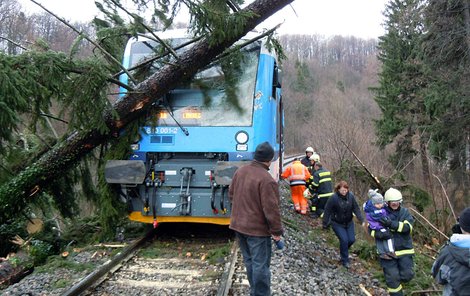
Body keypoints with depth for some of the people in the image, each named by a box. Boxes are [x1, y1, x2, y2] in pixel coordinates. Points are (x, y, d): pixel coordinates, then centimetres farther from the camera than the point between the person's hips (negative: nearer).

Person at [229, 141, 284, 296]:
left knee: (249, 261, 21)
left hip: (239, 225, 8)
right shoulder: (267, 180, -24)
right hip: (257, 229, -8)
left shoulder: (239, 171, 2)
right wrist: (276, 231, -11)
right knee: (260, 265, 3)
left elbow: (231, 194, 14)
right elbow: (271, 209, -22)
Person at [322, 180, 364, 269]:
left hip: (349, 222, 4)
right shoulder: (333, 198, -23)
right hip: (337, 224, -4)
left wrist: (362, 220, -15)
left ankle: (344, 250, 36)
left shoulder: (351, 196, -12)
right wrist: (325, 224, -11)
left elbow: (356, 209, -7)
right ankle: (345, 261, 6)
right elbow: (327, 211, -16)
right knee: (344, 240, -13)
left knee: (351, 239, 2)